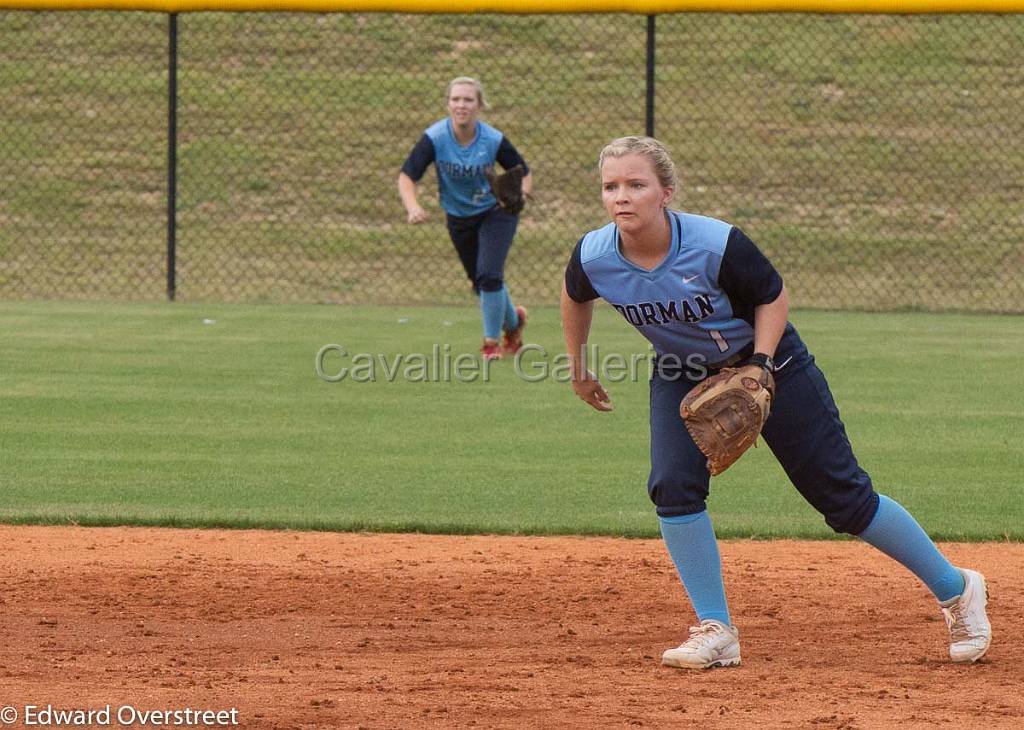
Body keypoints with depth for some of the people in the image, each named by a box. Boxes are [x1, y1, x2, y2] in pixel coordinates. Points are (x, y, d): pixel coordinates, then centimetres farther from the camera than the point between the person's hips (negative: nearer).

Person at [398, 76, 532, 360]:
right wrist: (413, 207, -43)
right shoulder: (435, 138, -22)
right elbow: (406, 176, -23)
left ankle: (491, 343, -2)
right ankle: (513, 321, 46)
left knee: (489, 275, -21)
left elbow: (524, 174, -9)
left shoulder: (493, 140, -22)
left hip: (495, 212, -3)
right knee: (481, 283, 14)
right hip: (459, 217, 3)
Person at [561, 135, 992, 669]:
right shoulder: (593, 258, -21)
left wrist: (759, 366, -26)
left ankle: (955, 589, 15)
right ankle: (715, 632, -5)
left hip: (768, 364, -4)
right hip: (683, 374, 4)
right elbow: (576, 298, 4)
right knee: (672, 486, -18)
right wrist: (578, 370, 15)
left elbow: (773, 296, -15)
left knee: (843, 496, -1)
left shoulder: (716, 246, -32)